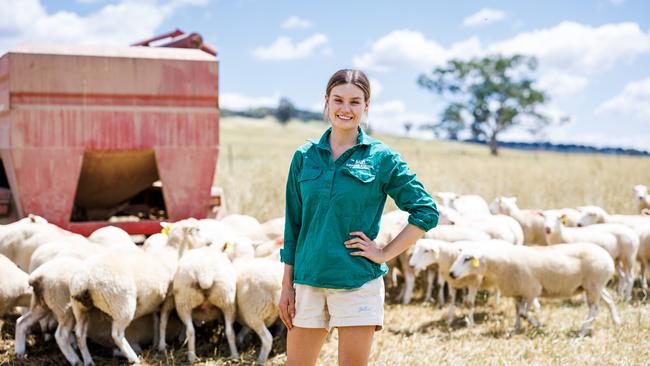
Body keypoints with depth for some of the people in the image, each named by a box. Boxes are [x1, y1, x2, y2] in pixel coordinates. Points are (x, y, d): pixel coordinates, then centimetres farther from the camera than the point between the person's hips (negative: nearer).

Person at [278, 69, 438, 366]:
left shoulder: (381, 158, -2)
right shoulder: (304, 156, 6)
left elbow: (426, 212, 1)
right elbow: (293, 225, 10)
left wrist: (385, 254, -5)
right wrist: (287, 285, 7)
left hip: (358, 284, -3)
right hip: (308, 282, 3)